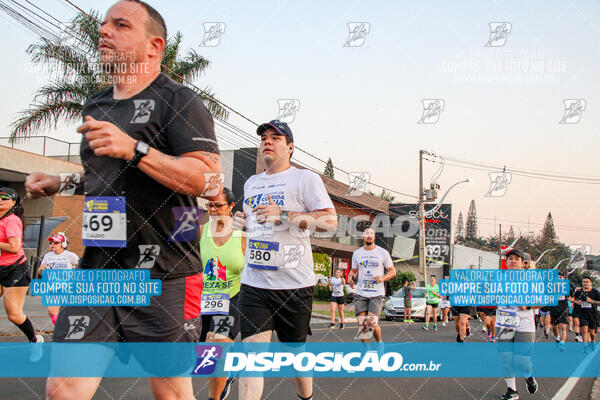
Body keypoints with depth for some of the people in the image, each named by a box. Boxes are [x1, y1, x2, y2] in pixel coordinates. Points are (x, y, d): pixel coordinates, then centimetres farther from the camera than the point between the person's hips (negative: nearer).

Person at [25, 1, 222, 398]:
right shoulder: (95, 106, 18)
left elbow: (209, 180, -17)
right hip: (98, 271, 6)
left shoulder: (179, 100, -5)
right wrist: (62, 183, 14)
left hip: (163, 276, -6)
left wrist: (135, 149, -25)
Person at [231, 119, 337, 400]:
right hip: (253, 283, 4)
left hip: (294, 284, -4)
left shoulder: (305, 178, -3)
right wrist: (239, 221, 7)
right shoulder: (251, 183, 17)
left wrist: (283, 216, -21)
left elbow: (330, 221, -13)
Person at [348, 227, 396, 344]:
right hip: (360, 294, 2)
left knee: (372, 323, -14)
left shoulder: (383, 253, 1)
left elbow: (392, 271, 6)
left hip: (377, 294, -2)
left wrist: (382, 278, -13)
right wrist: (351, 277, -3)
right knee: (362, 325, -5)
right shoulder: (357, 253, 9)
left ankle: (379, 341, 17)